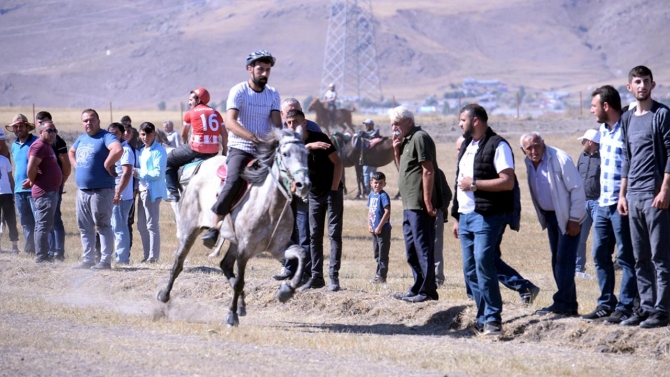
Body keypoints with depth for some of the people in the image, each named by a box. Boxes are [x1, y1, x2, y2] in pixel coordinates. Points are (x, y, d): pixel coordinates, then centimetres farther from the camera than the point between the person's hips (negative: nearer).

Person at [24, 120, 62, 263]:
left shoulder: (47, 147, 18)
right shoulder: (39, 146, -15)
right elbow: (31, 168, -25)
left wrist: (32, 182, 13)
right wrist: (32, 182, -9)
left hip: (51, 191, 11)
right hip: (45, 192, -11)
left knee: (45, 225, 14)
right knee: (44, 225, -10)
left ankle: (42, 255, 20)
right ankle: (41, 256, -10)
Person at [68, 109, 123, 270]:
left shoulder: (105, 137, -9)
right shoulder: (81, 138, 17)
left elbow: (118, 150, -28)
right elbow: (71, 152, 36)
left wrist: (107, 165, -20)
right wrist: (77, 166, 18)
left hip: (101, 190, -9)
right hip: (82, 190, 9)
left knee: (103, 225, -6)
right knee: (85, 227, 12)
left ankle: (105, 261, -4)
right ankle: (87, 260, 18)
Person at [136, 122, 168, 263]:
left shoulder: (159, 151, -9)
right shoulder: (142, 151, 17)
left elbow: (158, 173, -17)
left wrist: (140, 174, -15)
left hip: (153, 191, -9)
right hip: (142, 190, 9)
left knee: (152, 224, -6)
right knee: (141, 225, 11)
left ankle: (154, 256, -3)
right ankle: (147, 256, 18)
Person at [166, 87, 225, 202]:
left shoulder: (190, 113, 2)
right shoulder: (215, 113, 14)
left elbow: (183, 134, 14)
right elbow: (224, 135, 10)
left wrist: (186, 145, 32)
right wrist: (224, 152, 17)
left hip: (196, 148, -5)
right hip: (214, 151, 5)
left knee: (169, 161, 13)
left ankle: (173, 192, 3)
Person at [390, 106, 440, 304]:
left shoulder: (419, 138, -12)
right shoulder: (406, 140, 18)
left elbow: (428, 171, -18)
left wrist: (427, 201, -21)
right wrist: (397, 151, 8)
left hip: (420, 205, -11)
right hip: (409, 205, 11)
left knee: (423, 248, -7)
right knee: (412, 251, 16)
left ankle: (427, 291, -4)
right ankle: (418, 289, 23)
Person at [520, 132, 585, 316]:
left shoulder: (560, 159, -18)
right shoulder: (529, 163, 3)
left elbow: (577, 189, -18)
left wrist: (574, 219, -18)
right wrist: (542, 218, 10)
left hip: (567, 217, -8)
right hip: (550, 216, 8)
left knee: (564, 260, -10)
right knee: (557, 261, 8)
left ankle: (562, 304, -10)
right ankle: (569, 306, 12)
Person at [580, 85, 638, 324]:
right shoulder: (604, 129, 13)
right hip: (603, 203, 9)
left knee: (626, 257, -1)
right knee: (600, 255, 12)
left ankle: (625, 307, 3)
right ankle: (606, 304, 20)